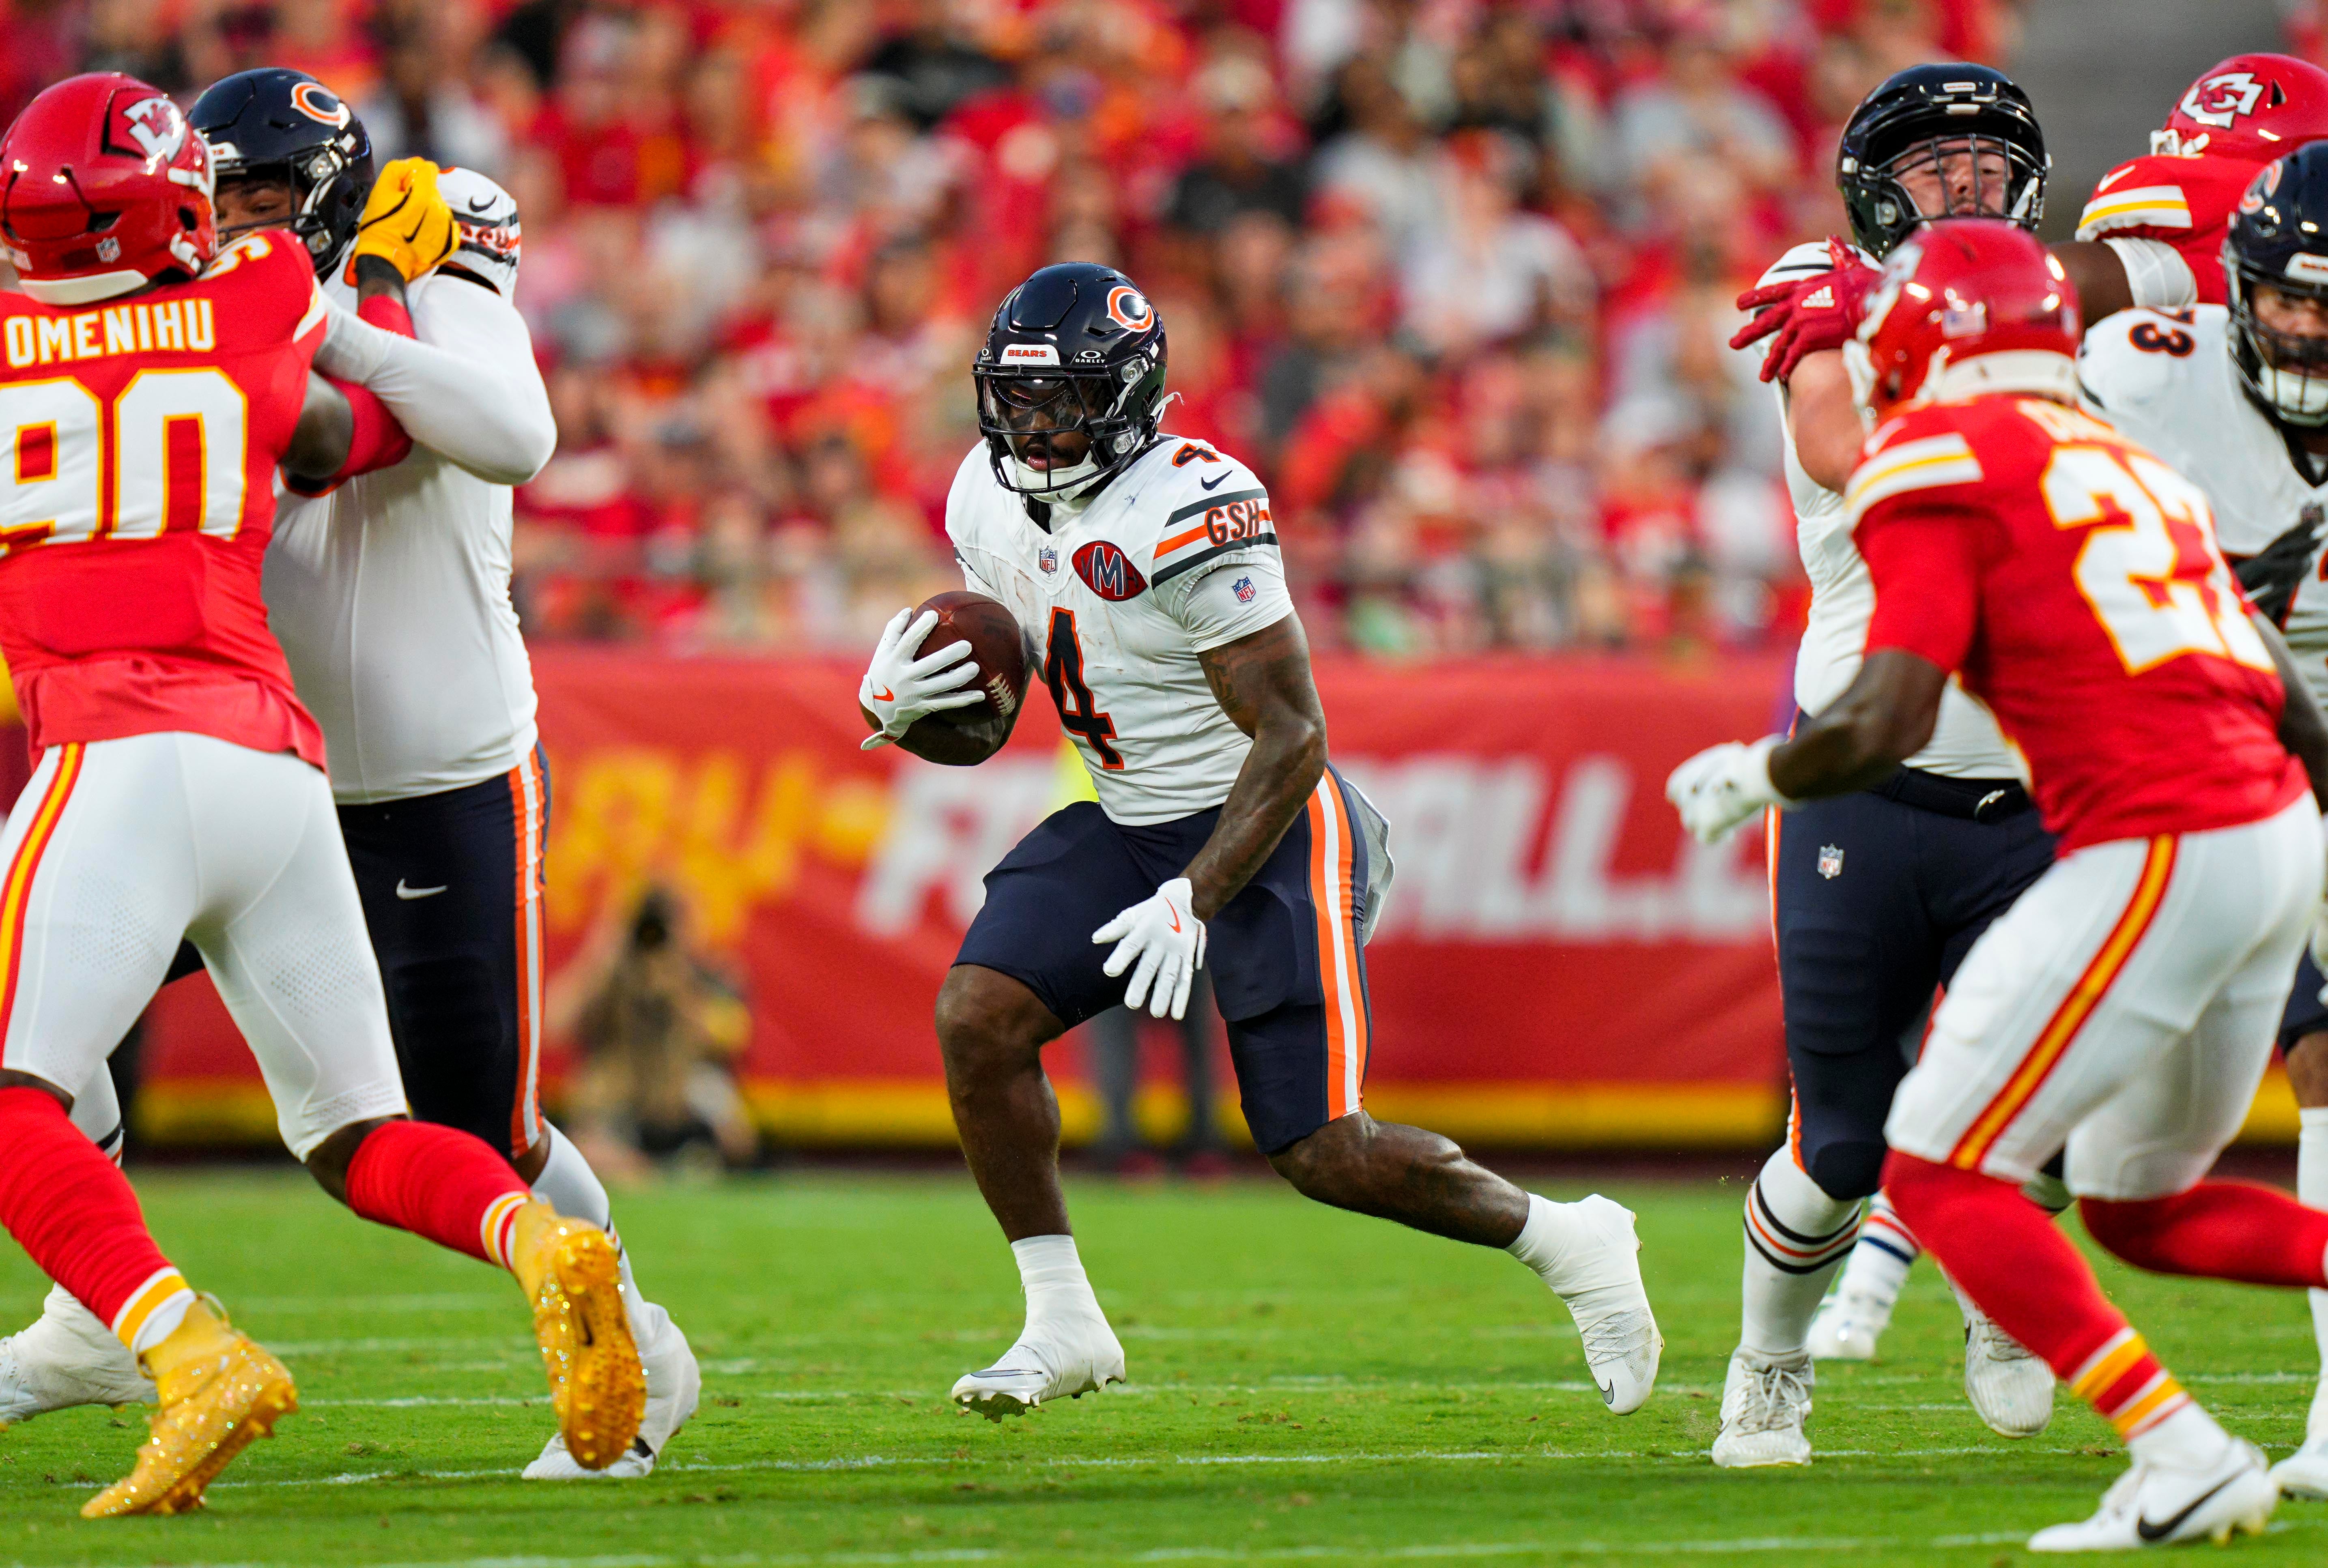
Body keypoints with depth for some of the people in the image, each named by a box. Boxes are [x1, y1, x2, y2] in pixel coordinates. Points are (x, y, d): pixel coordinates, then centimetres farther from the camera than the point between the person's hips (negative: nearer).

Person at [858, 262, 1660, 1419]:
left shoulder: (1189, 516, -24)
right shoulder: (993, 503, 1)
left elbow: (1292, 740, -22)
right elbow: (990, 690, 15)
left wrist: (1193, 901, -26)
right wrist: (896, 702, -9)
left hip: (1267, 832, -7)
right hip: (1130, 828, 7)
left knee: (1324, 1154, -10)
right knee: (977, 1017, -13)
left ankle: (1566, 1244, 15)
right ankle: (1063, 1325, -2)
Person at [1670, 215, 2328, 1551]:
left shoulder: (1939, 463, -4)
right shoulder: (2131, 467, 20)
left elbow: (1884, 727, -12)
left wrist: (1751, 777, 7)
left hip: (2158, 860, -8)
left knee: (1943, 1177, 0)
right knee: (2138, 1208, 21)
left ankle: (2185, 1458, -10)